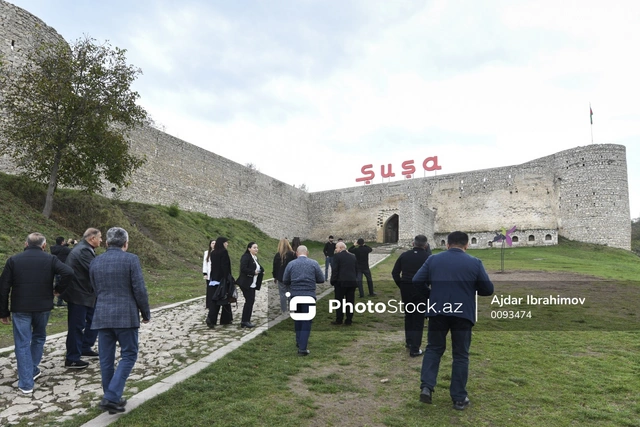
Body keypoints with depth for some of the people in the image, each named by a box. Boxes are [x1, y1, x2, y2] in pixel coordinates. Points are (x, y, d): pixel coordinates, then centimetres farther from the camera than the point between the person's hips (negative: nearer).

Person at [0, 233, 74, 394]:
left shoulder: (13, 260, 2)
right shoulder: (50, 259, -1)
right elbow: (68, 273, -17)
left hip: (20, 308, 0)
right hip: (43, 306, 1)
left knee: (23, 343, 4)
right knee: (38, 337, 23)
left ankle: (26, 383, 3)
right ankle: (32, 370, 29)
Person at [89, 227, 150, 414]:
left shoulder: (95, 262, 8)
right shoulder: (131, 259, -8)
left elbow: (96, 291, 17)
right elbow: (140, 290, -10)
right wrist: (146, 313, 2)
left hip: (101, 316, 5)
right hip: (126, 315, -5)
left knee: (106, 358, 12)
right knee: (128, 355, 5)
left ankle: (112, 398, 22)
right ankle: (111, 397, -4)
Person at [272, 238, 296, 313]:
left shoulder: (278, 255, -7)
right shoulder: (292, 254, -5)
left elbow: (275, 267, -1)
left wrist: (275, 277, 10)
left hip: (281, 277, -1)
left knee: (283, 294, 6)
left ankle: (284, 309, 11)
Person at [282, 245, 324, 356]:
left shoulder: (291, 264, -1)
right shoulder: (314, 263, -4)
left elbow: (285, 281, 3)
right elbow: (321, 280, -1)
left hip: (295, 295, 3)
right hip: (309, 295, -2)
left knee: (298, 319, 22)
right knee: (306, 321, 3)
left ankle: (299, 341, 35)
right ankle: (302, 348, -2)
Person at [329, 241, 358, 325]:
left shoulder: (337, 256, -7)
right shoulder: (353, 256, 11)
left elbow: (334, 270, -11)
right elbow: (356, 269, 13)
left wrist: (333, 281, -4)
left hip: (341, 282, -5)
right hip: (352, 282, 5)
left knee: (339, 302, 5)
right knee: (350, 302, 9)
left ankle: (339, 320, 8)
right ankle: (349, 320, 13)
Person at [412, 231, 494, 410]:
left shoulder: (433, 259, 2)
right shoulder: (475, 263, -1)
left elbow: (416, 281, 1)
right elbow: (488, 289, 2)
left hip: (437, 311, 1)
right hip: (463, 313, -1)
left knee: (433, 349, 16)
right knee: (460, 355, 10)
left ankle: (426, 387, 4)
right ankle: (459, 398, 17)